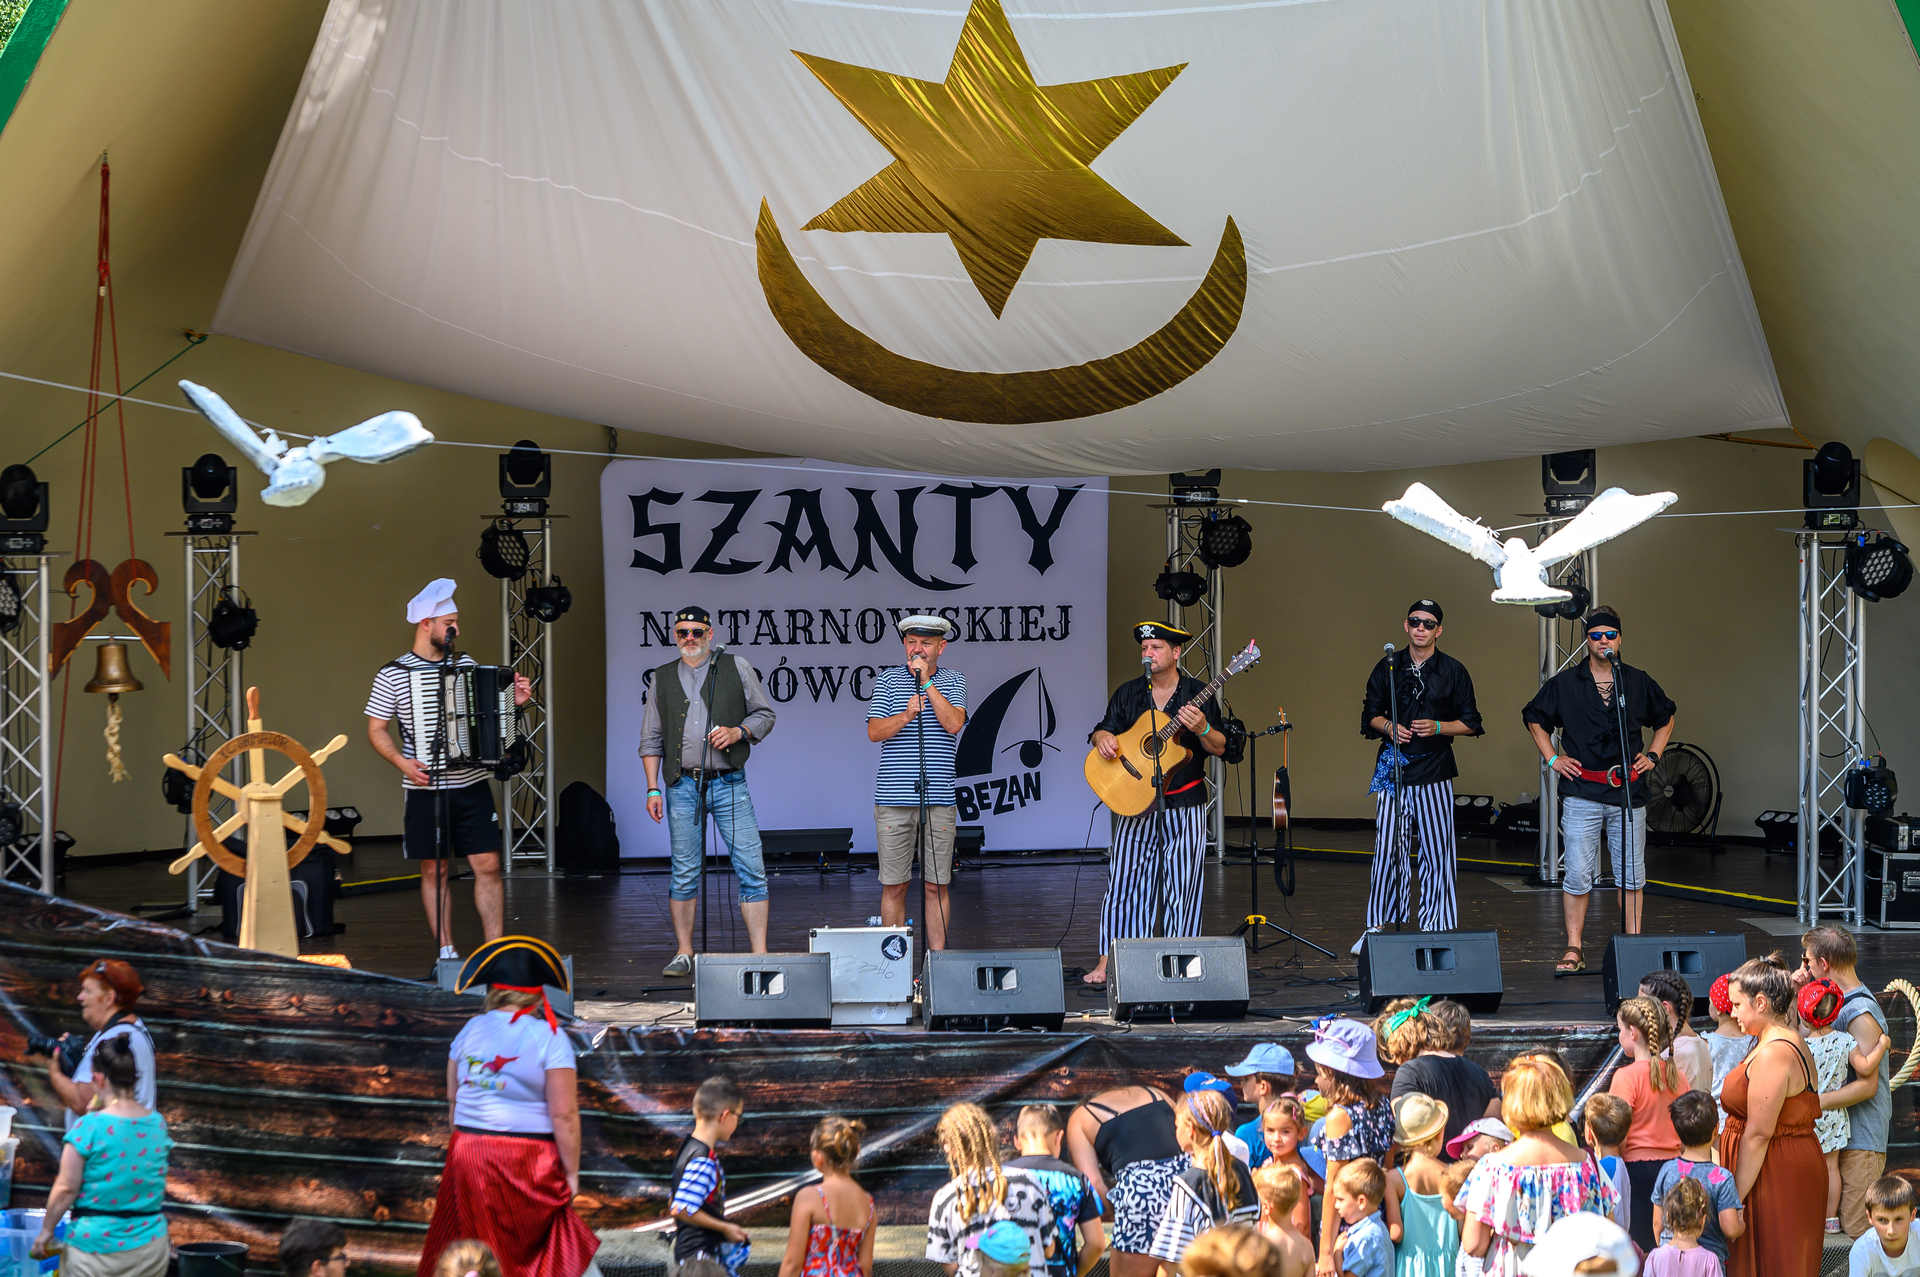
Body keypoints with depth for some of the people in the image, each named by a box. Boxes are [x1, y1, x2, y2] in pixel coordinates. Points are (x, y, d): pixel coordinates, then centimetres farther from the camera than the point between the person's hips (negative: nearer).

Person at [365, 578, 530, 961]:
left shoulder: (465, 664, 9)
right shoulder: (393, 675, -2)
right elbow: (376, 730, 0)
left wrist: (512, 702, 1)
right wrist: (402, 762, -15)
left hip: (472, 786, 3)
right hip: (427, 790, -3)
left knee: (488, 866, -2)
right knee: (434, 871, 4)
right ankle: (445, 951, 13)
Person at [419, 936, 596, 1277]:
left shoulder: (471, 1030, 5)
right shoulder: (550, 1037, -10)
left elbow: (453, 1099, 13)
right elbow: (563, 1115, -13)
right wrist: (571, 1171, -7)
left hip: (467, 1152, 4)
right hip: (528, 1160, -4)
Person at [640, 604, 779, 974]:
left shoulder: (736, 667, 8)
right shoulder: (663, 678, 13)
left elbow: (765, 714, 10)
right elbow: (651, 739, 14)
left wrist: (738, 732, -10)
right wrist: (653, 788, 6)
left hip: (729, 783, -2)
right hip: (682, 786, 2)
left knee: (750, 868, -7)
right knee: (684, 872, 3)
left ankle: (760, 954, -5)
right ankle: (684, 954, 11)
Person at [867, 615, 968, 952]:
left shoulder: (953, 682, 9)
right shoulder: (888, 680, 8)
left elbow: (953, 723, -9)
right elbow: (874, 732, 0)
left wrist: (926, 681, -11)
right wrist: (908, 715, -17)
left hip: (939, 799, 0)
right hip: (894, 799, 0)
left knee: (936, 885, 3)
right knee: (893, 886, 1)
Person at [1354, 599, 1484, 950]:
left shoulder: (1453, 671, 5)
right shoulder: (1388, 667, 9)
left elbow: (1470, 723, 6)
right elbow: (1370, 714, 15)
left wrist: (1438, 728, -11)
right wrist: (1389, 727, -6)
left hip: (1434, 771, -1)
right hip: (1393, 767, 1)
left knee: (1437, 851, -2)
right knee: (1388, 849, -2)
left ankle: (1433, 927, 5)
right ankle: (1378, 925, 5)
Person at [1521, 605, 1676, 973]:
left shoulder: (1639, 682, 8)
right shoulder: (1564, 684, 4)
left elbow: (1666, 717, 25)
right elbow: (1534, 717, 19)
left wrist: (1652, 755, 13)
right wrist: (1552, 758, 9)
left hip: (1628, 791, 2)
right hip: (1582, 793, -2)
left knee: (1631, 874, 4)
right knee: (1577, 874, -5)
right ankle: (1574, 949, 0)